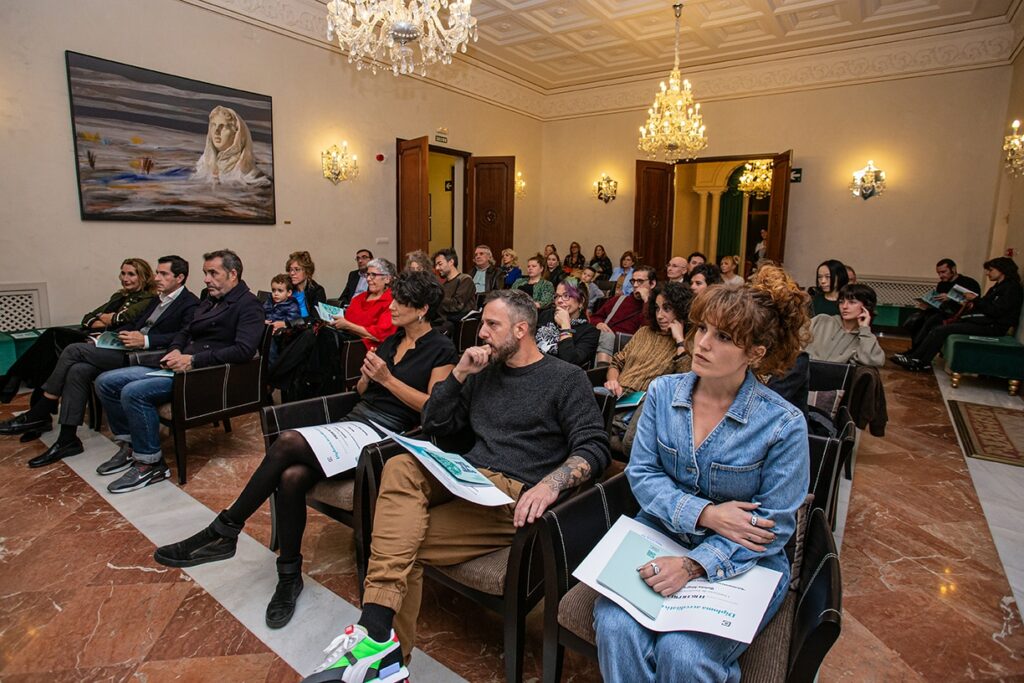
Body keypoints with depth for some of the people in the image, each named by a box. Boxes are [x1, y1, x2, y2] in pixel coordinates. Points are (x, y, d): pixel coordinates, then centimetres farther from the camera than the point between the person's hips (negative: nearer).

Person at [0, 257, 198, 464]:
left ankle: (38, 415, 1)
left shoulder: (190, 304, -7)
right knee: (78, 370, -12)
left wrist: (145, 340, -27)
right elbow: (134, 324, 23)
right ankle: (67, 439, -3)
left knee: (75, 350, -13)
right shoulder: (157, 299, 23)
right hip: (128, 350, 9)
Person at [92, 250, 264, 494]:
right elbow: (185, 332, 29)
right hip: (180, 365, 10)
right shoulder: (209, 301, 20)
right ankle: (129, 445, 15)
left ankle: (150, 464, -11)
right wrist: (174, 351, 5)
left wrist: (193, 360, -21)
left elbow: (243, 350, -22)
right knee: (106, 382, 4)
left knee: (134, 392, -26)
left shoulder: (248, 305, -9)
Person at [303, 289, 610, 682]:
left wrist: (550, 484, -26)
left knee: (403, 542, -22)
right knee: (399, 469, -25)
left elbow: (594, 447, -8)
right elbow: (434, 424, 18)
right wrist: (459, 374, 5)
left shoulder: (567, 379, 3)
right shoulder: (485, 373, 20)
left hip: (516, 498, -5)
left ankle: (386, 647, -7)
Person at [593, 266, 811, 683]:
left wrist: (694, 565, -23)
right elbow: (641, 473, -2)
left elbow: (772, 525, -11)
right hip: (659, 535, 2)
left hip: (742, 562, -2)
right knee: (615, 628, -24)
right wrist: (703, 513, -18)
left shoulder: (783, 424, -13)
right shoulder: (663, 392, -4)